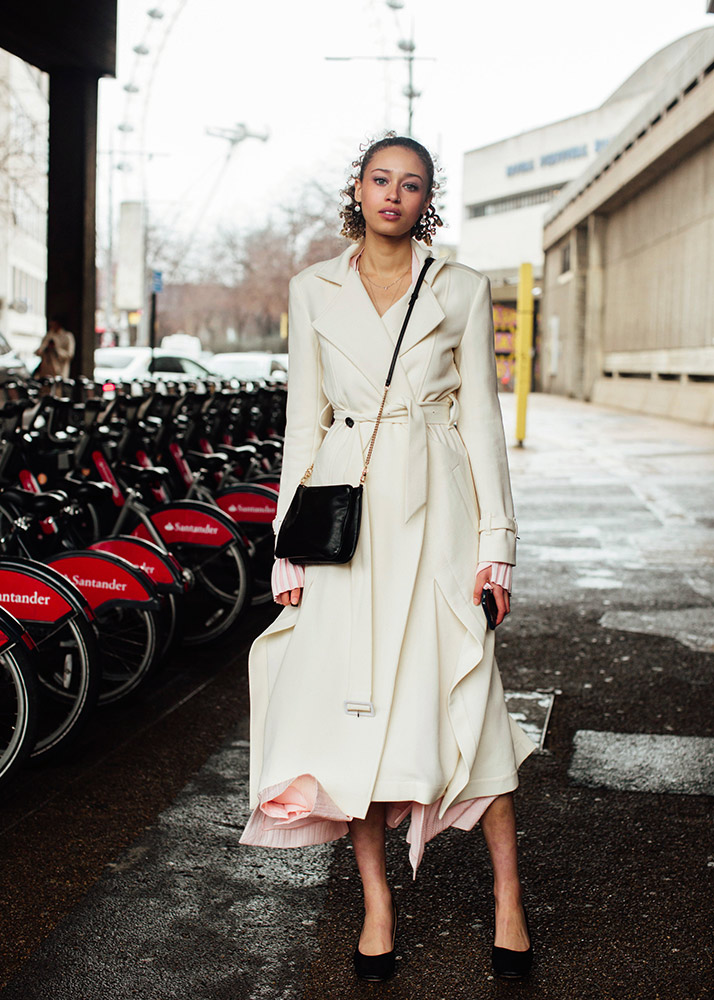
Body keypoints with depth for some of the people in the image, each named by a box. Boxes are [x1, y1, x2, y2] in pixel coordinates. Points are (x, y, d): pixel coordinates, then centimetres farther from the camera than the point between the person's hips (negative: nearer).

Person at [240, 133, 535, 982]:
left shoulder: (462, 290, 5)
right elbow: (303, 421, 9)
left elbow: (481, 418, 4)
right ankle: (377, 901, 13)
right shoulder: (313, 291, 9)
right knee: (353, 701, 0)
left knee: (463, 696, -4)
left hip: (434, 507, -1)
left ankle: (508, 896, 12)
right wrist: (290, 545, 3)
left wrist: (495, 539, -3)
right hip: (347, 512, 2)